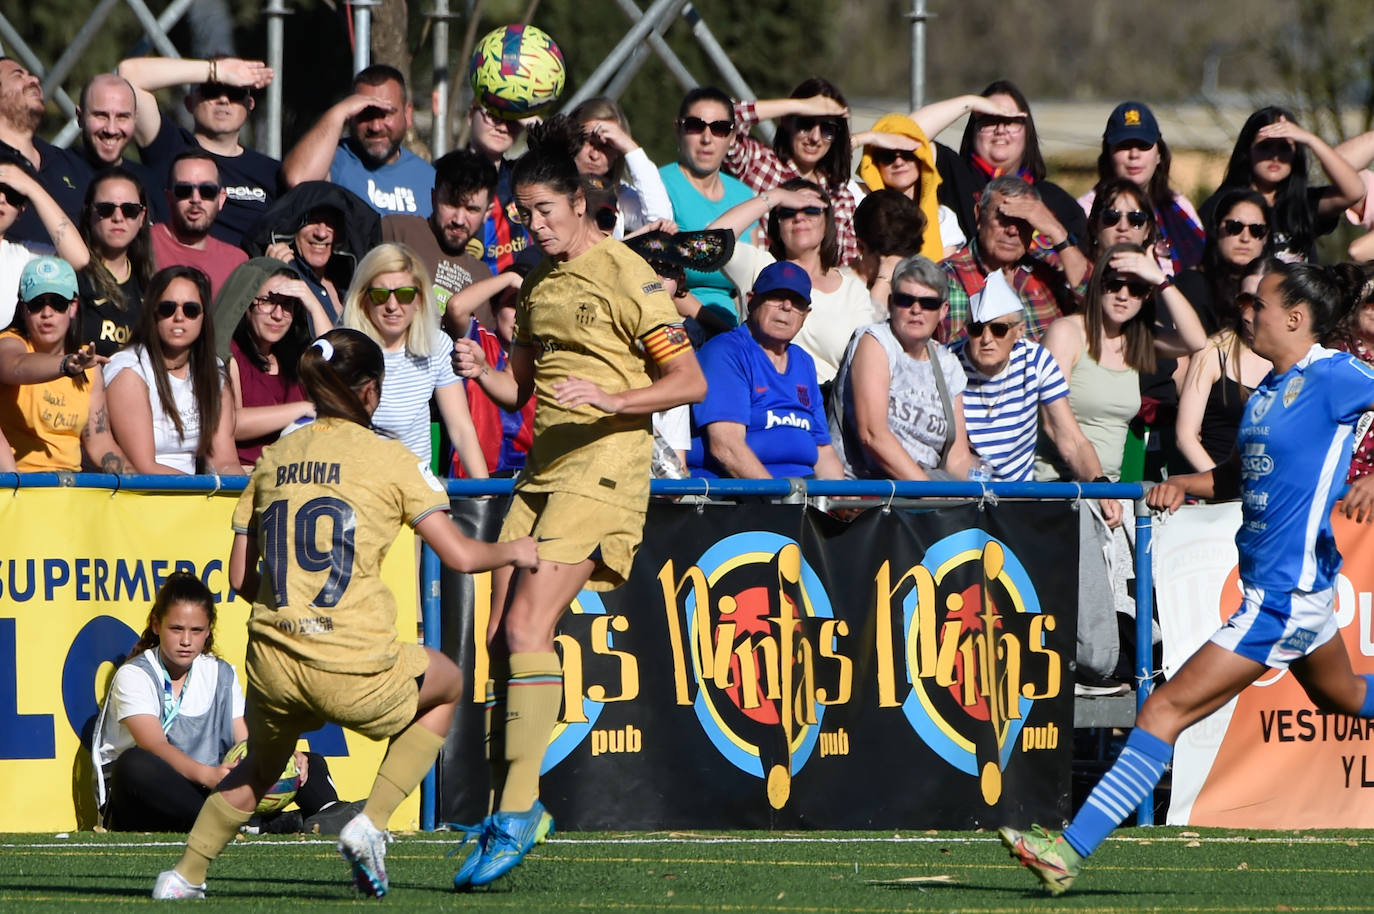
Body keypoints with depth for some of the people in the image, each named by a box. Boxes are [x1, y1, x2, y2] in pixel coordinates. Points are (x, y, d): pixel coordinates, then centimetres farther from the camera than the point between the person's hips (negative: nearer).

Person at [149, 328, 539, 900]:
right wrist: (512, 551, 16)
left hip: (272, 669, 4)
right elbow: (459, 556, -4)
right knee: (447, 685, 28)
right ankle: (370, 825, 14)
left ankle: (185, 873, 23)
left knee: (261, 765, 35)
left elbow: (240, 578, 11)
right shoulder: (389, 459, 0)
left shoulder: (274, 458, 11)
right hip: (355, 672, -4)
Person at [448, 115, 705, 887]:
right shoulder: (540, 282, 15)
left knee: (528, 627, -18)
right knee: (501, 637, 3)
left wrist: (609, 400, -24)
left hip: (602, 468, -8)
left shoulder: (626, 277, -8)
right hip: (543, 468, 8)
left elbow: (691, 382, -10)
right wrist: (484, 373, 0)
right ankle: (513, 806, 14)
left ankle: (517, 811, -17)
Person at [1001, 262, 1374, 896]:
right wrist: (1184, 484, 2)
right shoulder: (1267, 391, 11)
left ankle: (1071, 850, -13)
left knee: (1166, 710, -12)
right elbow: (1236, 478, 21)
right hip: (1291, 588, 10)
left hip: (1284, 597, -10)